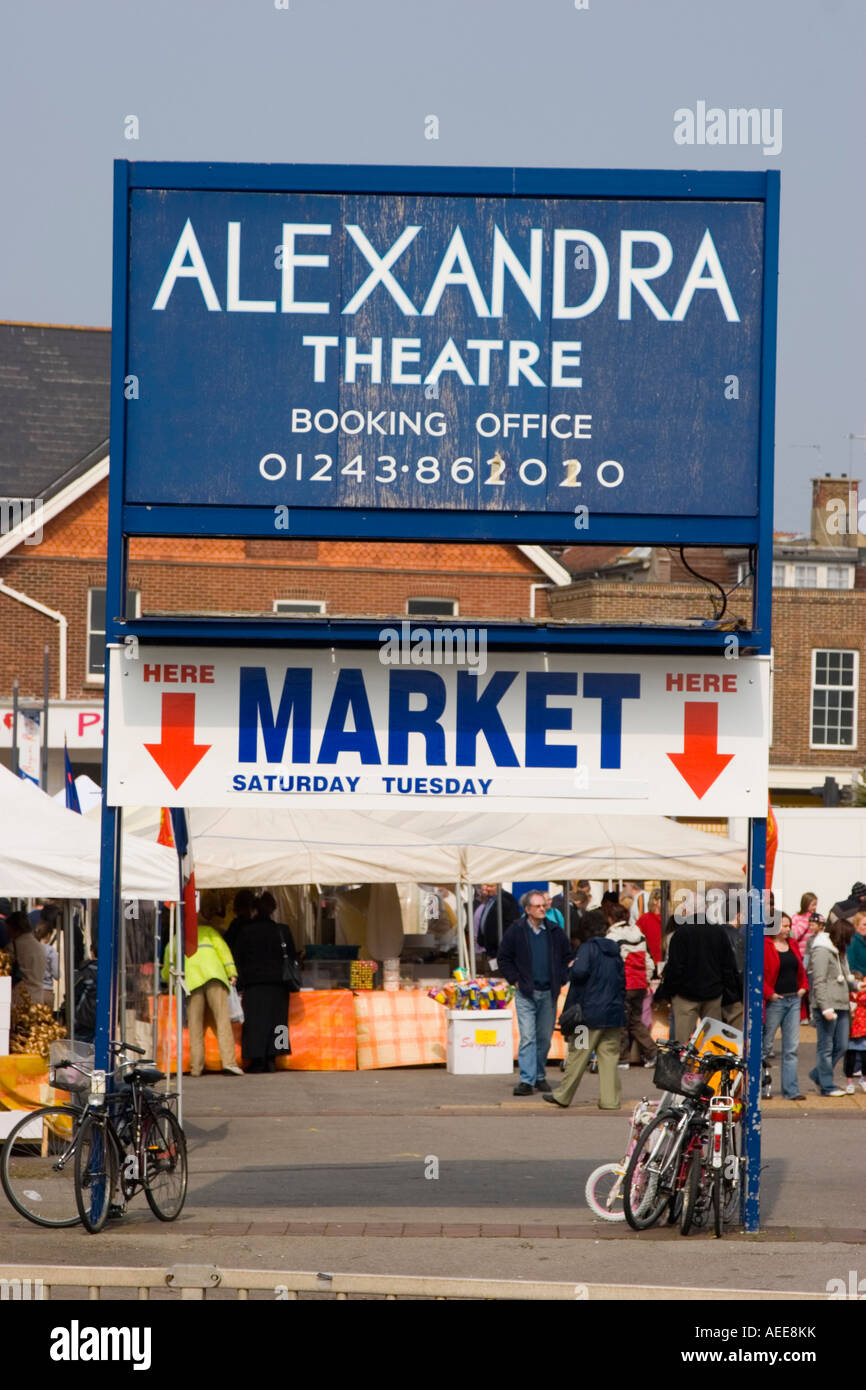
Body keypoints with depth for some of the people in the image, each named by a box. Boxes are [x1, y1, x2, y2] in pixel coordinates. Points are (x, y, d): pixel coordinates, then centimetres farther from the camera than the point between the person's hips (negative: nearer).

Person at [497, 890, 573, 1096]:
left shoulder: (555, 932, 5)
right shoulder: (516, 931, -3)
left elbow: (568, 957, 14)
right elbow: (504, 959, 4)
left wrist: (560, 980, 5)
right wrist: (515, 980, -3)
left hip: (548, 993, 3)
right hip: (526, 993, -3)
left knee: (545, 1038, 9)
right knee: (527, 1038, -10)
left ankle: (540, 1076, 21)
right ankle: (526, 1080, -11)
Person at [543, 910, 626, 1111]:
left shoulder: (588, 948, -8)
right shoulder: (615, 951, 12)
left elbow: (580, 971, -25)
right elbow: (622, 982, 16)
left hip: (591, 1012, -5)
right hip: (614, 1012, 5)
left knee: (578, 1055, 2)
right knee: (609, 1057, 5)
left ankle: (563, 1096, 10)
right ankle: (610, 1099, -1)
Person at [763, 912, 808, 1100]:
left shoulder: (792, 945, 12)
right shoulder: (764, 946, -11)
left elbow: (800, 969, 22)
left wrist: (803, 986, 8)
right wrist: (769, 993, -17)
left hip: (793, 1000, 6)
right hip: (774, 1001, -6)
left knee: (791, 1048, 4)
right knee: (765, 1045, 3)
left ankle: (791, 1090, 4)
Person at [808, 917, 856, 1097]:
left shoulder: (839, 952, 17)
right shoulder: (821, 951, -12)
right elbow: (819, 982, -16)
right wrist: (825, 1008, -20)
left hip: (841, 1006, 9)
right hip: (827, 1006, -9)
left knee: (841, 1046, 10)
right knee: (826, 1047, -1)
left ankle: (818, 1075, 25)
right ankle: (827, 1085, 6)